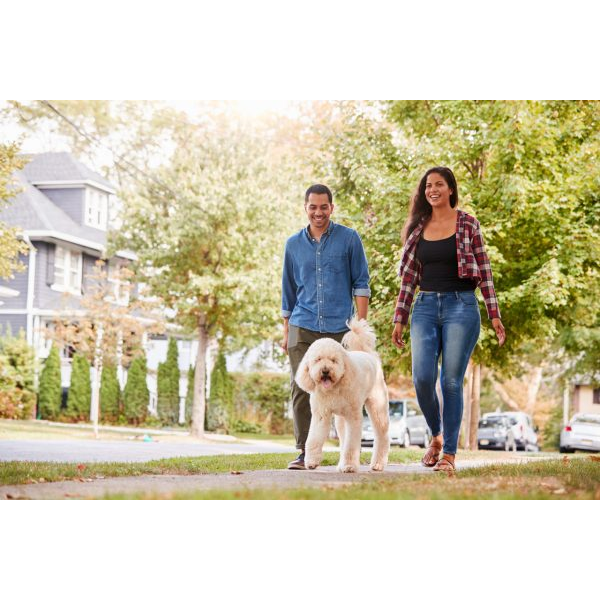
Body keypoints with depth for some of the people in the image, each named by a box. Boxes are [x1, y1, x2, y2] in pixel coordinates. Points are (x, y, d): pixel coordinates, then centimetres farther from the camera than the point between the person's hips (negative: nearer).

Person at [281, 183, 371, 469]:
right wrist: (286, 332, 14)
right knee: (301, 388, -6)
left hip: (340, 327, -2)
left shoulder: (349, 239, 3)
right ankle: (305, 451, -1)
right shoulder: (293, 244, 11)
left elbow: (361, 282, 3)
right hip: (303, 328, 2)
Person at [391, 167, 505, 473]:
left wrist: (494, 314, -3)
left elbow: (483, 270, 2)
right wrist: (399, 319, 8)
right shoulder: (416, 228, 11)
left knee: (451, 381, -5)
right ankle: (437, 436, 16)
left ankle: (449, 453, 3)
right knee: (422, 377, -10)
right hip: (425, 307, 3)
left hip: (461, 306, -3)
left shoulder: (468, 224, 2)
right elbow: (409, 276, 12)